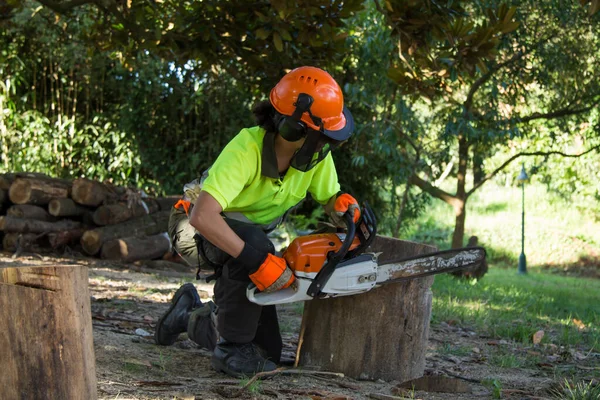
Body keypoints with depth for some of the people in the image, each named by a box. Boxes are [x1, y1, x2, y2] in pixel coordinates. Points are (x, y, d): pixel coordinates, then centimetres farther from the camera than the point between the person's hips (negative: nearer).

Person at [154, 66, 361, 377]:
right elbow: (202, 217, -46)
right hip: (196, 228, -6)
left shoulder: (317, 153, -17)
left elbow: (329, 197, -3)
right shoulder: (246, 150, -37)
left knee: (269, 350, 4)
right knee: (254, 244, -42)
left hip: (250, 232, 7)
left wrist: (344, 203, -28)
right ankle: (232, 348, -23)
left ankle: (190, 316, 30)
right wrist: (256, 260, -48)